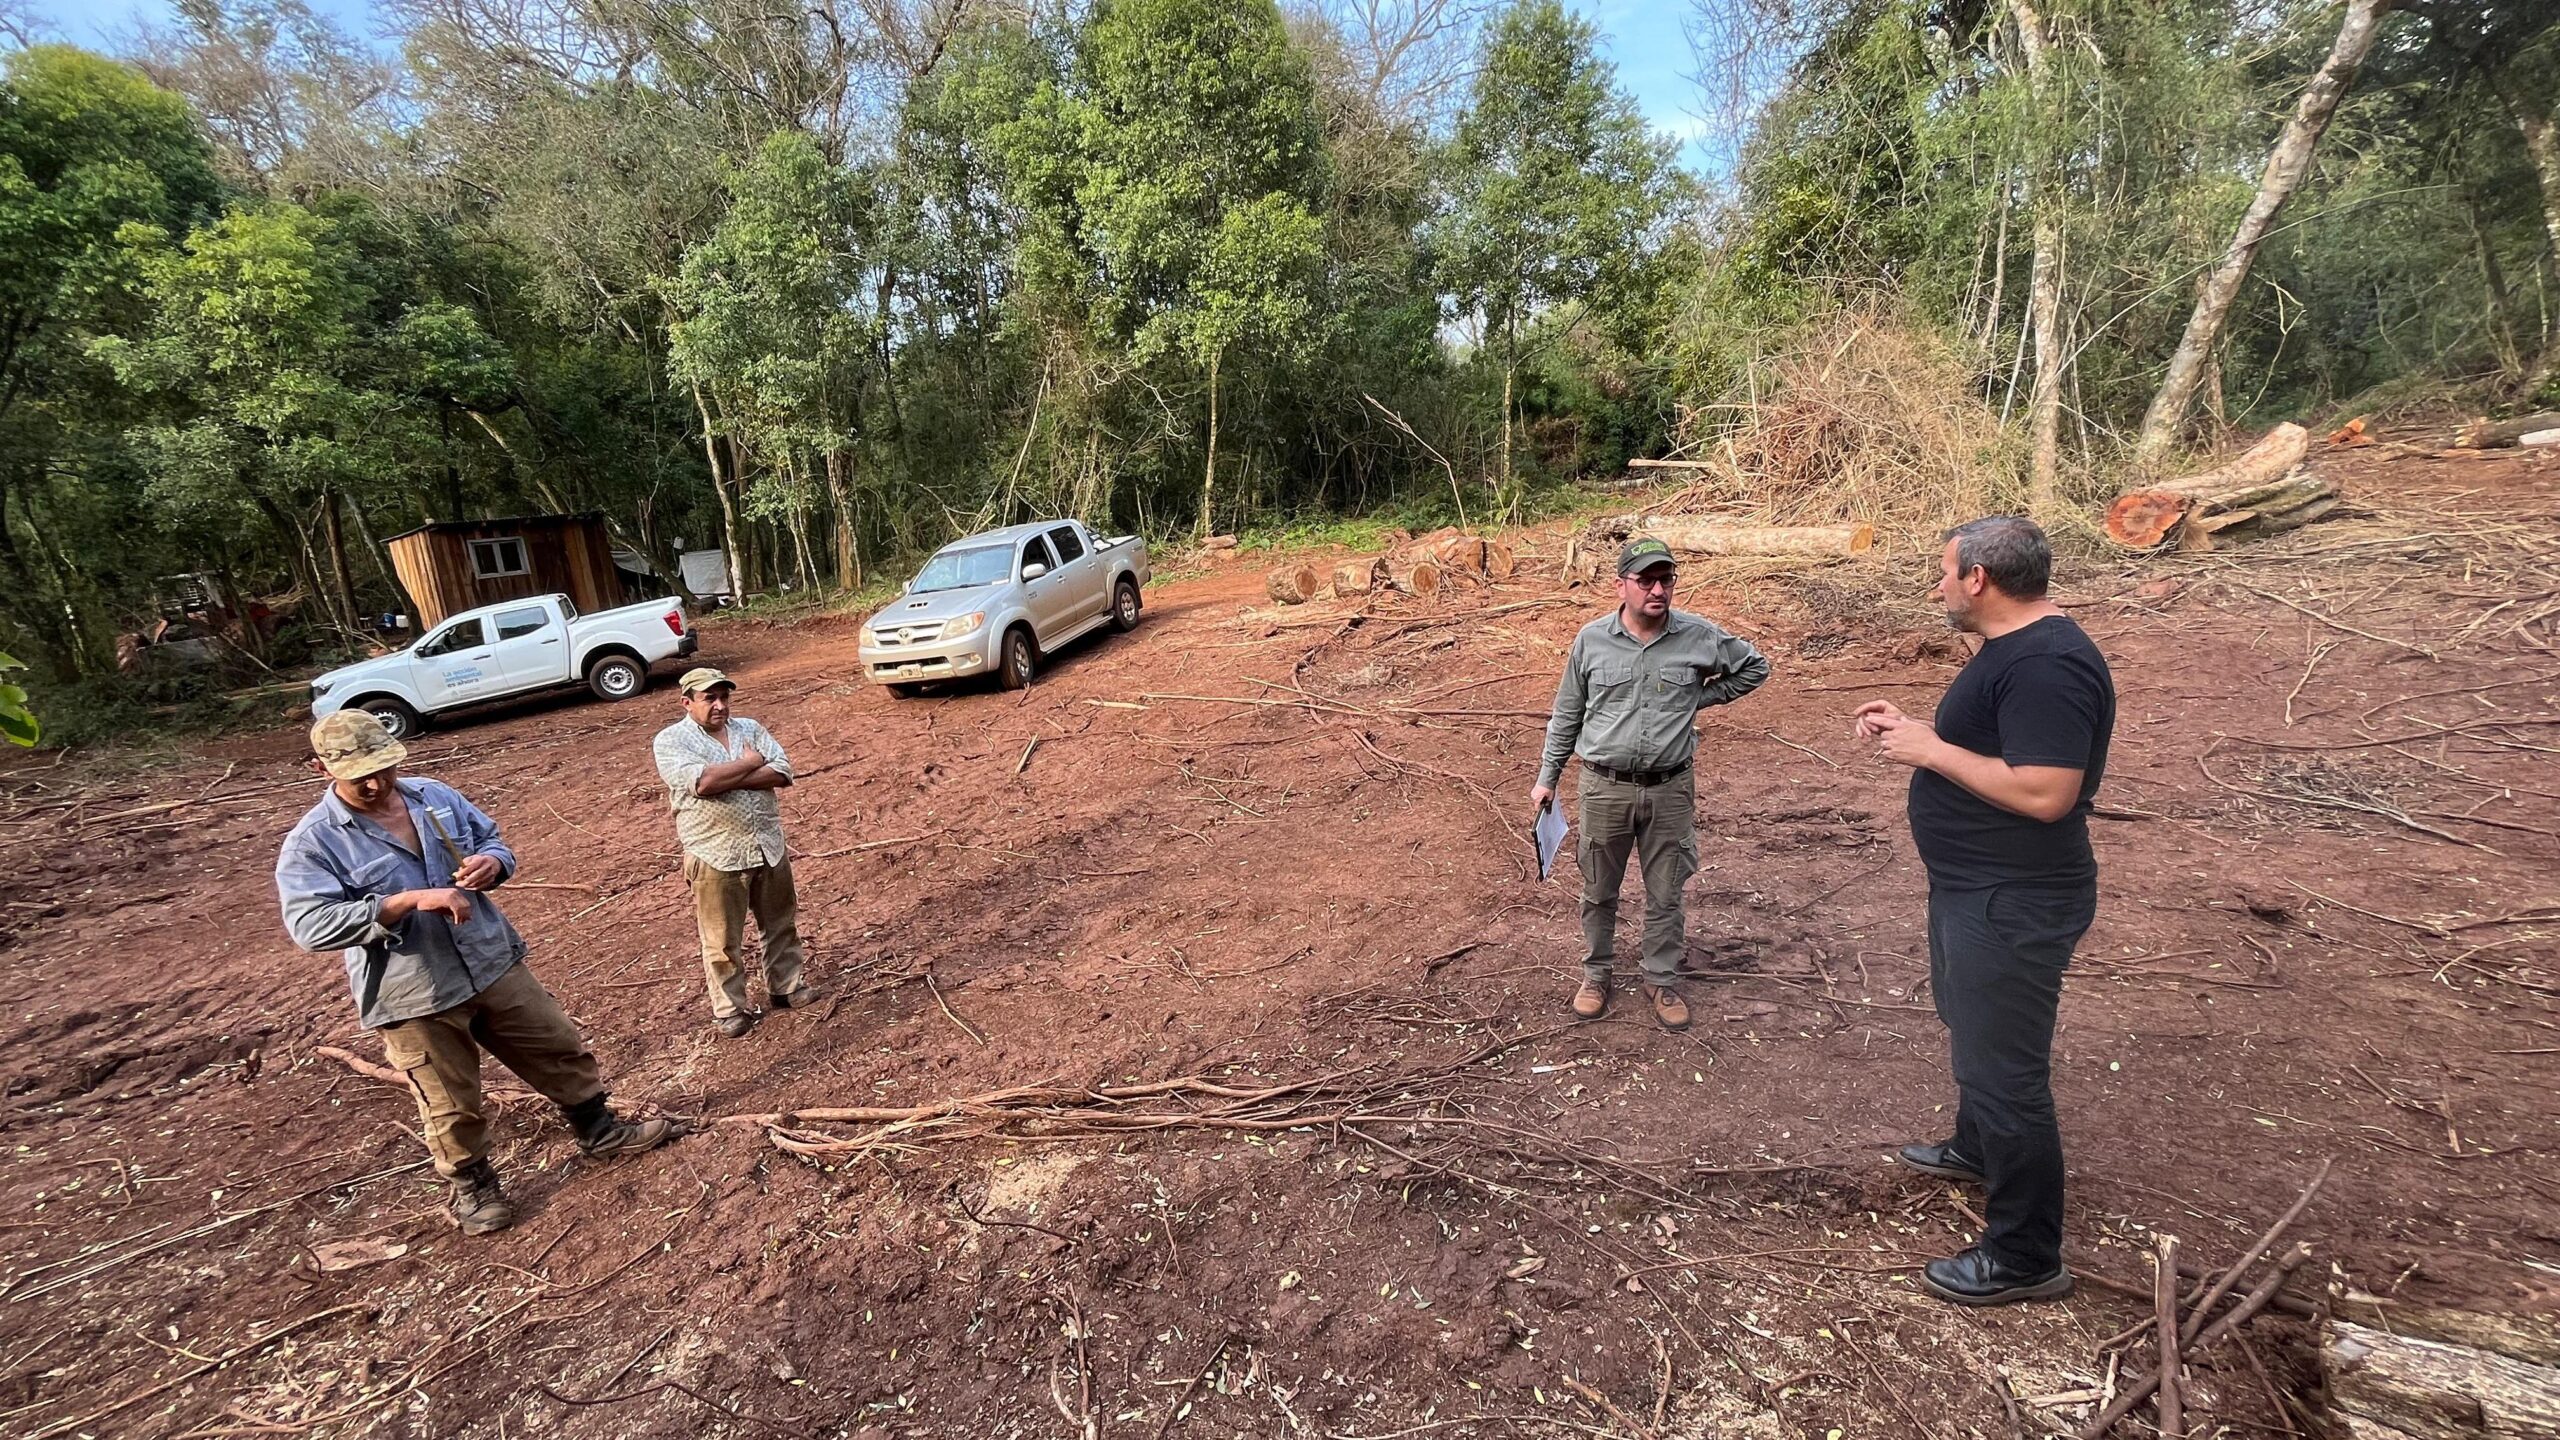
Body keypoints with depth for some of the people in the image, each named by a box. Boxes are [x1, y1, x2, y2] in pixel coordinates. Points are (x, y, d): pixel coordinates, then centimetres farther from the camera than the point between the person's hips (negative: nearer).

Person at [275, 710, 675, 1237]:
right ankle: (471, 1185, 37)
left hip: (495, 963, 4)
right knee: (451, 1105, 12)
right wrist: (410, 900, -32)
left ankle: (600, 1131, 36)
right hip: (413, 997, -4)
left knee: (562, 1049, 15)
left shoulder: (437, 796, 2)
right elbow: (311, 924, -23)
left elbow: (494, 840, 12)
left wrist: (491, 863, -12)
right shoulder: (311, 844, -13)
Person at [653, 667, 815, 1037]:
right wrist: (750, 763, -11)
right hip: (716, 857, -4)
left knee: (781, 924, 17)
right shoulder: (670, 740, -6)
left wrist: (725, 778, -17)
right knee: (722, 940, 8)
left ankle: (786, 986, 35)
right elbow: (700, 782, -24)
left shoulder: (749, 728, 6)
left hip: (769, 847, 4)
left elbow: (781, 772, -7)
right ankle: (729, 1008, 24)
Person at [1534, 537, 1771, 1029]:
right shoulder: (1591, 639, -5)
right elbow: (1566, 716, 5)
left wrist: (1700, 697, 3)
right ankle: (1596, 974, 34)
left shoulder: (1699, 636, -5)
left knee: (1665, 895, 13)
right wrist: (1547, 778, 6)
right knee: (1599, 892, 14)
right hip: (1605, 788, 0)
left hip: (1670, 790, 0)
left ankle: (1662, 980, 33)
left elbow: (1755, 667, 13)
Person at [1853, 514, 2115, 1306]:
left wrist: (1931, 750, -23)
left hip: (2013, 905, -11)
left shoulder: (2046, 665, -25)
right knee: (1972, 1033, 29)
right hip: (1976, 889, 11)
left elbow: (2044, 792, -31)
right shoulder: (2013, 647, 9)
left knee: (2003, 1067, 0)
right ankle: (1976, 1148, 52)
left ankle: (2025, 1258, 16)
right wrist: (1912, 728, 7)